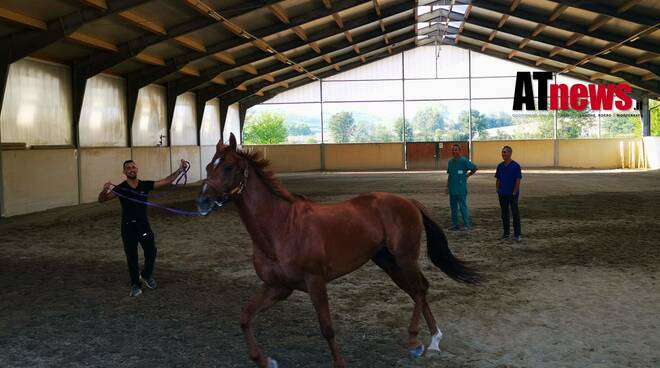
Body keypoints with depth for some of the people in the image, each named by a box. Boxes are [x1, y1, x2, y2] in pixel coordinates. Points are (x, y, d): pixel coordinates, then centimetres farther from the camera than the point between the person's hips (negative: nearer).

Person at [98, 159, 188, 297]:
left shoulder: (145, 185, -1)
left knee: (151, 252, 0)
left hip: (143, 224, 2)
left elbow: (167, 181, -3)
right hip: (128, 227, -2)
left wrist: (180, 170, -14)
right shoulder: (120, 188, -9)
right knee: (132, 257, 4)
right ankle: (135, 285, 19)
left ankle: (146, 275, 29)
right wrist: (104, 191, -39)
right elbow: (102, 199, -16)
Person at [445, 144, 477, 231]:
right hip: (452, 190, 6)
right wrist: (447, 186, 14)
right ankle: (455, 225, 17)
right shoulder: (450, 161, 11)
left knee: (463, 207, -5)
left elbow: (474, 168, 0)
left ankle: (466, 224, 2)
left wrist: (467, 175, 1)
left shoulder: (464, 161, -6)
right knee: (453, 207, 10)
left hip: (461, 189, -6)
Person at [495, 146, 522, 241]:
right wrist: (498, 191, 4)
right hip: (502, 195, 5)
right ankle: (506, 233, 20)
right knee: (504, 214, 10)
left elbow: (518, 180, -10)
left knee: (515, 214, -2)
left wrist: (514, 192, -14)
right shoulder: (500, 166, 8)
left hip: (512, 195, -5)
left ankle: (517, 234, 4)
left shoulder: (515, 166, -8)